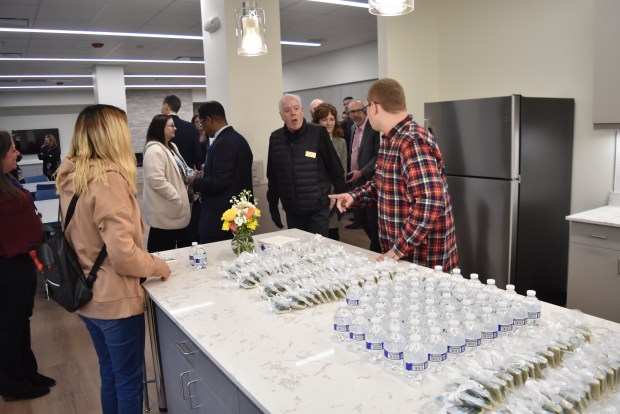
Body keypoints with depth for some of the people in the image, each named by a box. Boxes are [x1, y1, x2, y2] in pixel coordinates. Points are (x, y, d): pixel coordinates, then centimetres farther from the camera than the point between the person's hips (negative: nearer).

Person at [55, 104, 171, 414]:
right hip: (115, 301, -8)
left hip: (89, 298, 8)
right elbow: (123, 254, -26)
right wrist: (158, 266, -9)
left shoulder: (71, 177, 3)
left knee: (110, 374, 23)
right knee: (129, 379, 10)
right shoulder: (107, 179, -23)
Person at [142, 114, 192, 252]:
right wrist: (178, 198, -19)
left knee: (184, 244, 16)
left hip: (175, 211, 10)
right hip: (165, 213, -10)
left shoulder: (171, 147, 14)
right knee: (163, 253, 0)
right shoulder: (154, 150, -19)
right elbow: (157, 181, -26)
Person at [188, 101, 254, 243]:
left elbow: (219, 182, -23)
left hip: (220, 218, -10)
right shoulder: (237, 138, 11)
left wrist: (195, 182, -6)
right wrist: (205, 176, 16)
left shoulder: (224, 143, -18)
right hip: (236, 213, 10)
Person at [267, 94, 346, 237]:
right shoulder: (275, 138, 4)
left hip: (318, 211, -3)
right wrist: (273, 206, 10)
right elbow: (272, 176, 9)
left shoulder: (318, 133, -6)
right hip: (291, 213, 3)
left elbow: (335, 168, -2)